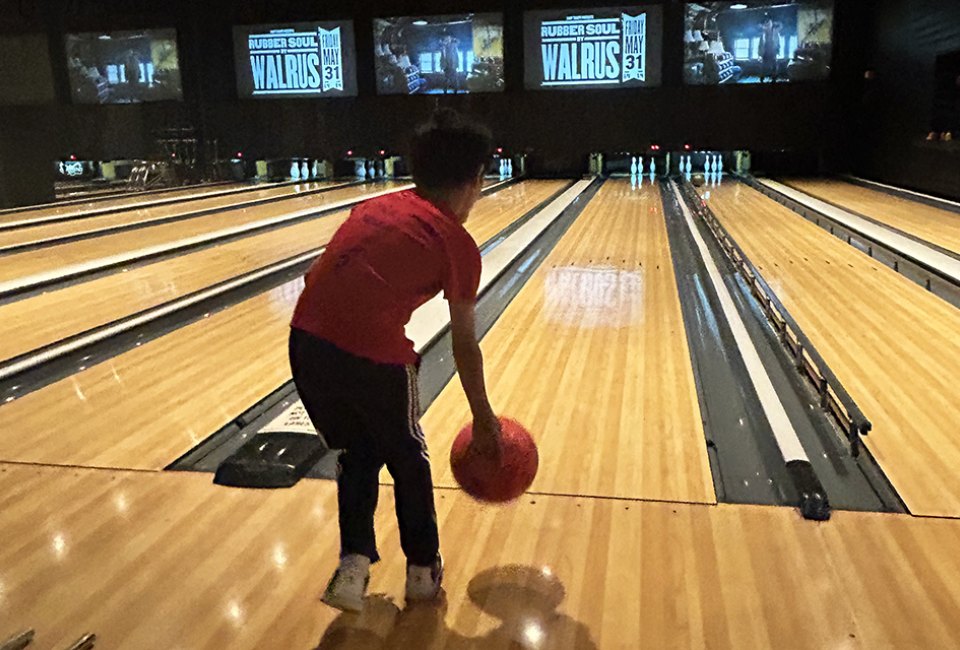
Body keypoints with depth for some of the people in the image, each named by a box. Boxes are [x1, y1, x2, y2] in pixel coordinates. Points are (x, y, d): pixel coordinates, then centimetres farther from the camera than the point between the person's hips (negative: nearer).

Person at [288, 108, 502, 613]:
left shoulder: (375, 207, 19)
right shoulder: (457, 243, 5)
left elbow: (321, 276, 17)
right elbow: (464, 345, 10)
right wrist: (484, 420, 21)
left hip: (306, 343, 5)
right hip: (374, 356, -5)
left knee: (356, 453, 28)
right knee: (408, 458, 21)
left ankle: (353, 566, 26)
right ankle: (423, 570, 37)